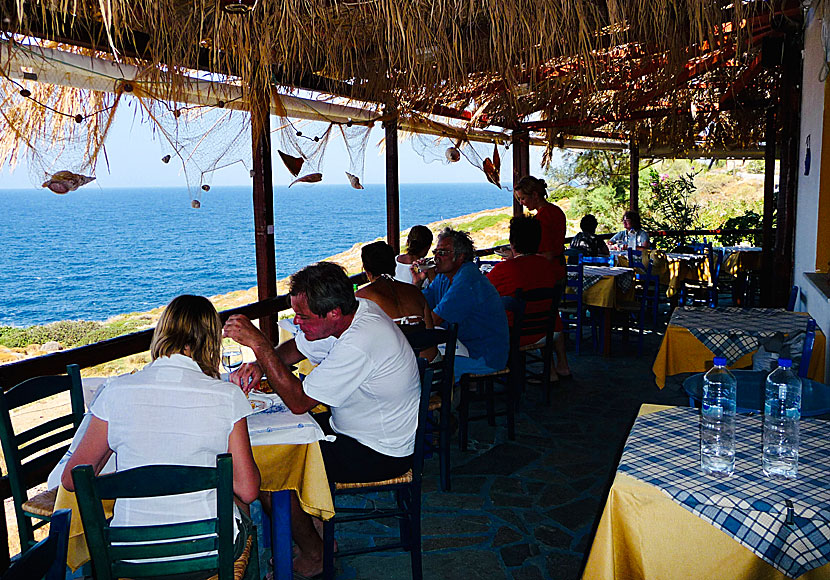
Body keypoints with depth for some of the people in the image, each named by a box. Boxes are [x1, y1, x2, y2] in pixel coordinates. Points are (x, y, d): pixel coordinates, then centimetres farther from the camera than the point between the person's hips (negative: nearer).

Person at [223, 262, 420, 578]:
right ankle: (318, 534, 21)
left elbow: (299, 401, -28)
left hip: (379, 454, -10)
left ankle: (313, 554, 12)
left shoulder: (357, 345, -33)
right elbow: (296, 348, 10)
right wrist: (259, 364, -9)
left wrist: (259, 343, -29)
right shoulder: (354, 308, -4)